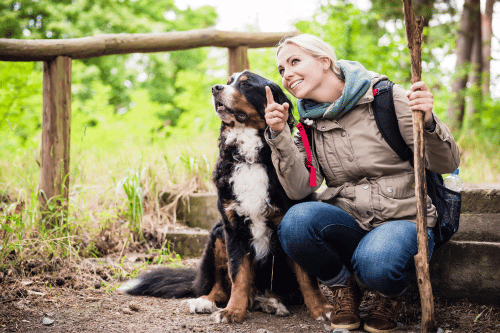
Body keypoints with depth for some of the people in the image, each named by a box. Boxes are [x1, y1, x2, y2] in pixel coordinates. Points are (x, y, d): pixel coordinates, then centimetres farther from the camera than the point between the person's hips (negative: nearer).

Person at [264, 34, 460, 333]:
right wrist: (279, 135, -16)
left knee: (376, 264, -36)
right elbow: (299, 189, -6)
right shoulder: (309, 124, 7)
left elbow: (447, 164, -9)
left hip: (403, 221, -3)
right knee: (296, 221, -28)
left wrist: (428, 122, -28)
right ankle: (344, 287, 1)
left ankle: (391, 293, 4)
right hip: (348, 225, 3)